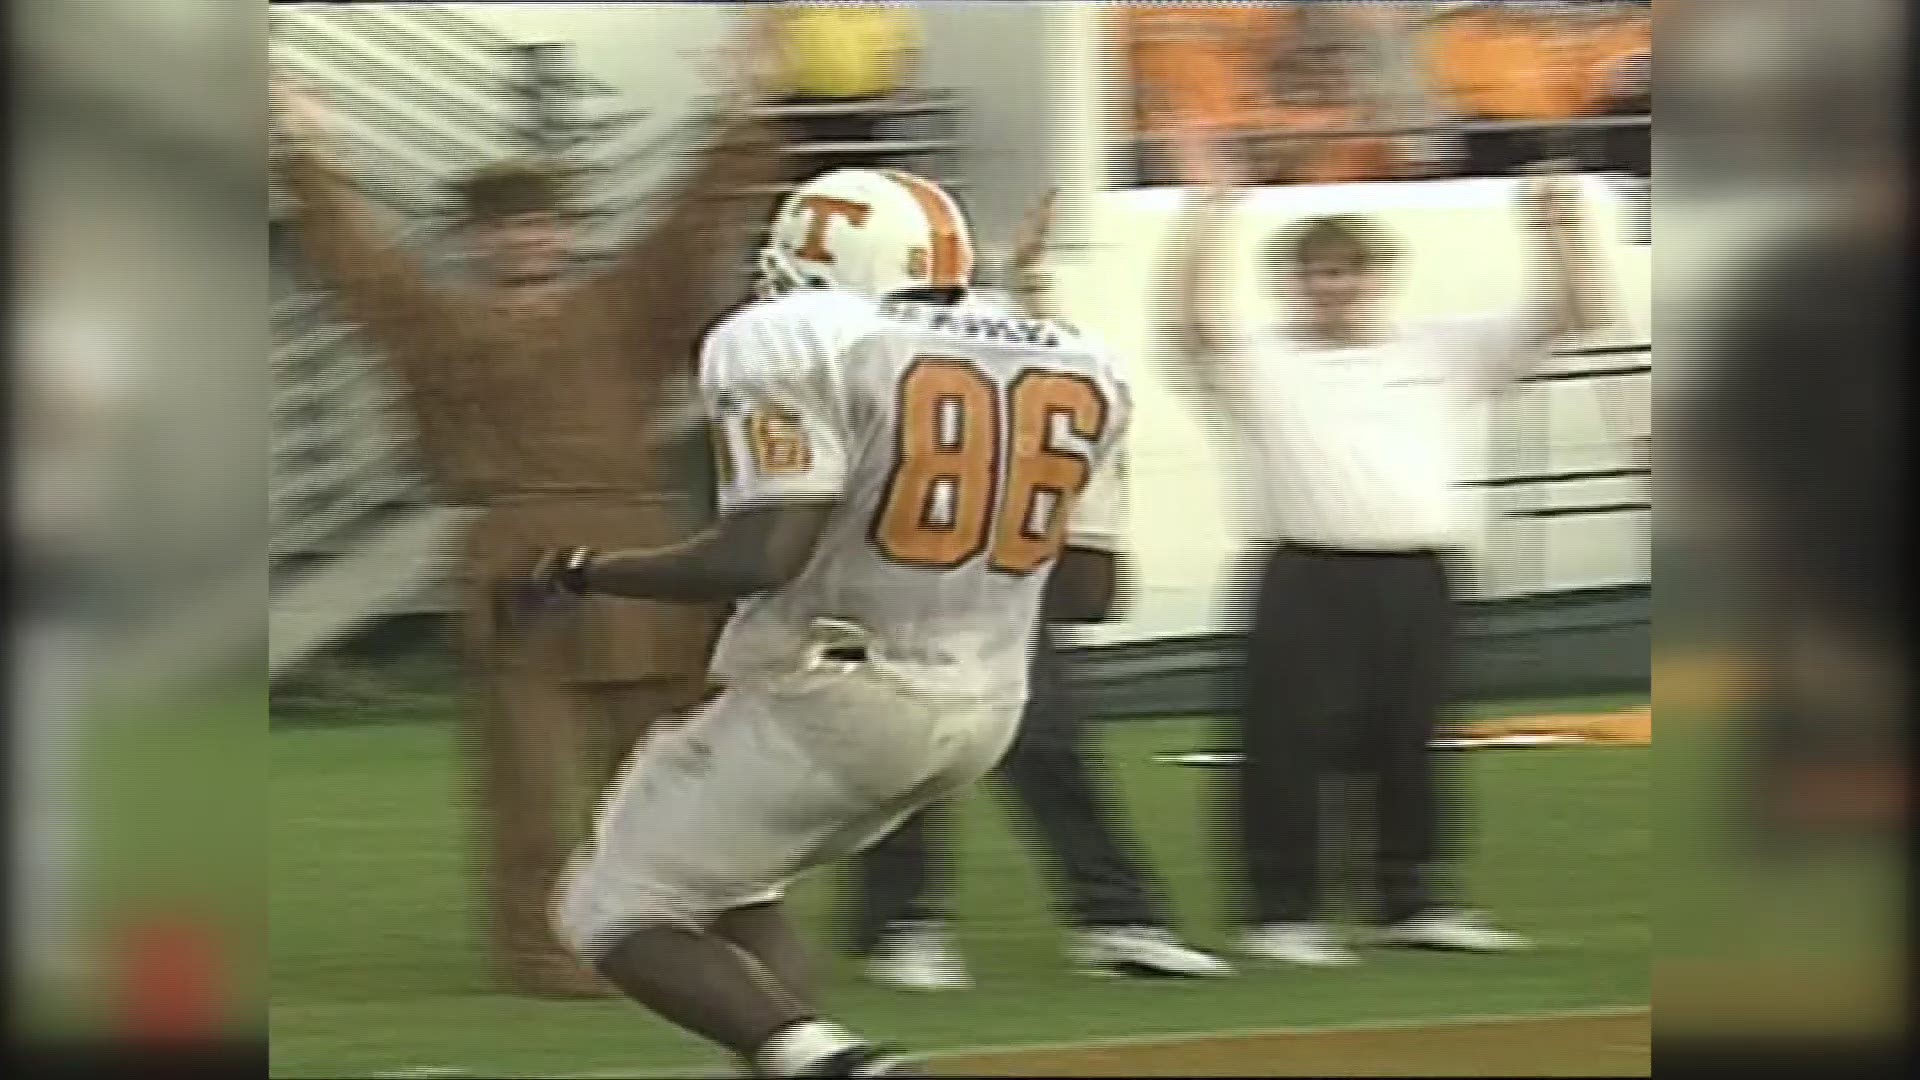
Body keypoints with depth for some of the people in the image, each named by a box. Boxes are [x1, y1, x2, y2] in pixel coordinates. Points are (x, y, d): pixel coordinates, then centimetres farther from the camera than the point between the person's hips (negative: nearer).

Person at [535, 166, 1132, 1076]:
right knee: (723, 883, 25)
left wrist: (585, 576, -8)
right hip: (983, 716, 8)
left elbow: (766, 555, -21)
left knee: (620, 911, 5)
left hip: (823, 695, -7)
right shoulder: (1074, 371, 9)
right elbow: (1087, 591, 10)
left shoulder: (798, 346, -11)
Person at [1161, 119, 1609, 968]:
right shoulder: (1259, 366, 5)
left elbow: (1571, 315, 12)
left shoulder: (1439, 353, 15)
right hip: (1307, 575, -4)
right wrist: (1208, 207, -19)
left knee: (1411, 744, 11)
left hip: (1416, 573, 4)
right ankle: (1281, 913, 2)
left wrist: (1554, 225, -2)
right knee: (1291, 745, -5)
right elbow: (1193, 318, -15)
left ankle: (1414, 901, 22)